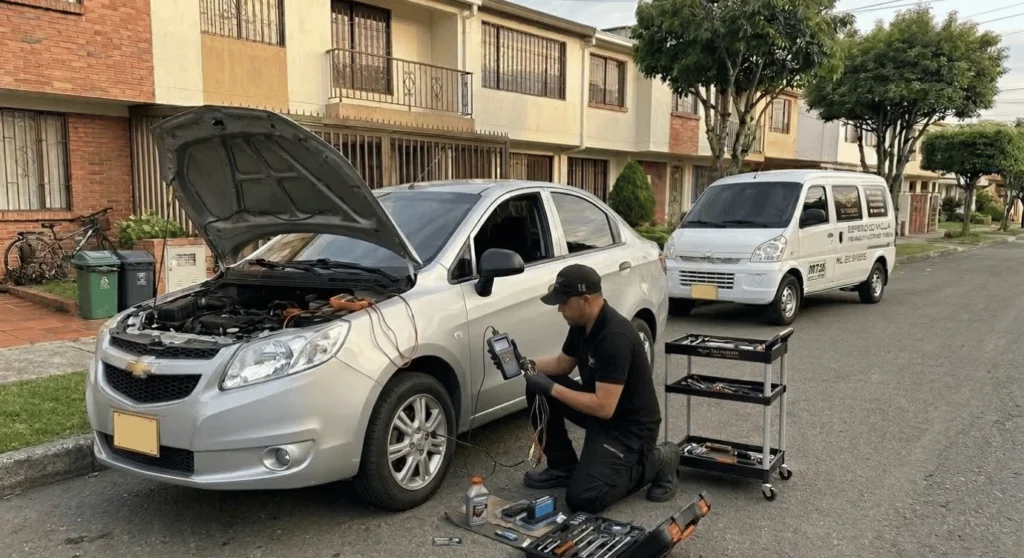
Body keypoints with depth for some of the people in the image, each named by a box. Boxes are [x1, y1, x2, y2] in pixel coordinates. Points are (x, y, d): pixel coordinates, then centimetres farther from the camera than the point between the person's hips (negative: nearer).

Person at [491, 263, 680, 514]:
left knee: (582, 499, -16)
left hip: (629, 426, -9)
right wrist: (526, 363, -3)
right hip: (599, 406, 9)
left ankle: (656, 461, 2)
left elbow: (604, 407, -31)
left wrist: (551, 388, -24)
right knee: (538, 390, -1)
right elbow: (563, 364, 14)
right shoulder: (581, 323, -2)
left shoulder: (615, 337, -31)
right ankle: (563, 467, 10)